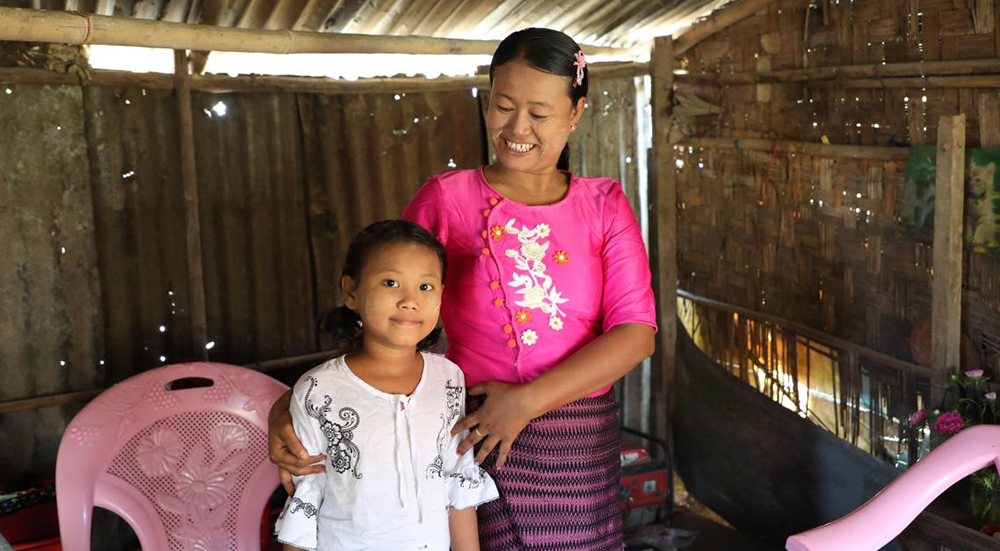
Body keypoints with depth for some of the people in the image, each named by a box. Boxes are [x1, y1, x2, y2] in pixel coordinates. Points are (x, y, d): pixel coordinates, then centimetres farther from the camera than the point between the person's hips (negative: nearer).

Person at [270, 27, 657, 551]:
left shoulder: (604, 205, 3)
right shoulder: (447, 198, -2)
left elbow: (636, 332, -6)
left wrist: (527, 401, -18)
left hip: (582, 448, 2)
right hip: (475, 437, -2)